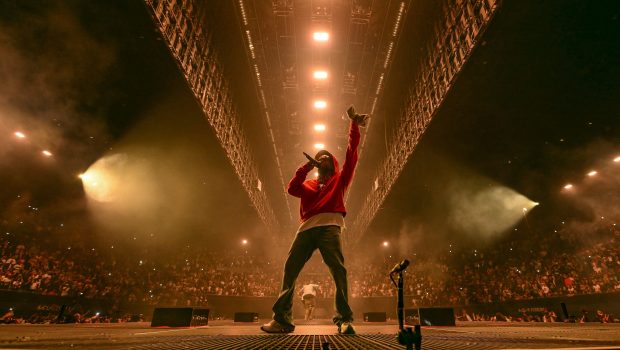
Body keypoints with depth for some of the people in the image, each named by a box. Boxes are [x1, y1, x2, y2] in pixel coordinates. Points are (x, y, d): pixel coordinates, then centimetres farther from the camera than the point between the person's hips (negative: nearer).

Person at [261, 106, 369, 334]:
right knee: (290, 270, -4)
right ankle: (282, 319, 0)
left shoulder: (340, 179, 22)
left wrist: (354, 124, 11)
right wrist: (305, 167, 1)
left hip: (329, 226, -3)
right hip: (307, 228, 3)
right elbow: (292, 188, 8)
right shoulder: (308, 184, 28)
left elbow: (351, 154, 14)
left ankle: (344, 320, -14)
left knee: (338, 269, -18)